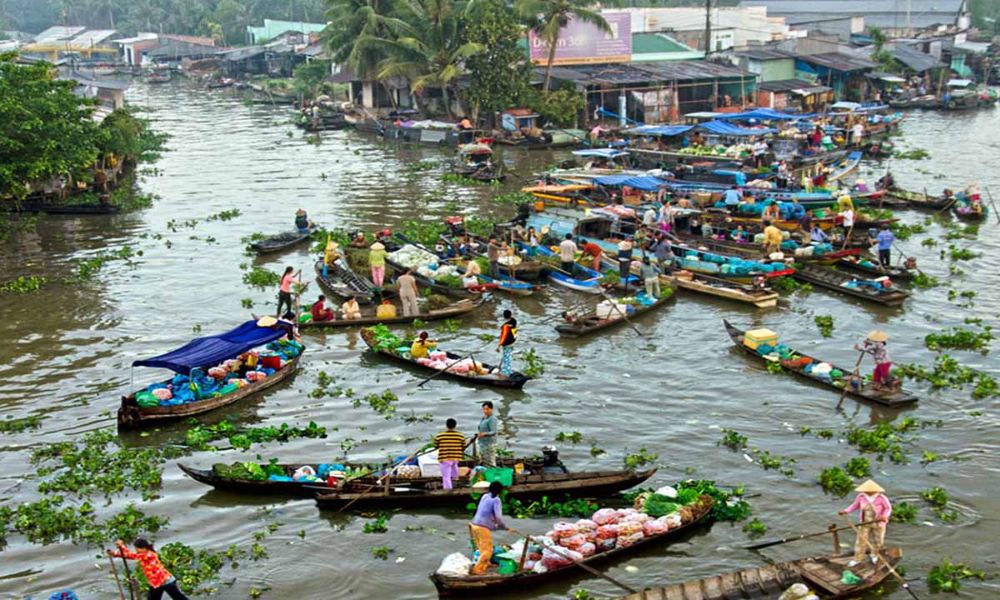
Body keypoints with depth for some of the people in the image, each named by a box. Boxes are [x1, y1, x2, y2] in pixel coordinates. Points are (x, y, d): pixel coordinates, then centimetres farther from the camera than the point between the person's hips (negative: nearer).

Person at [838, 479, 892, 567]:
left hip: (878, 523, -1)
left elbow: (888, 508, -12)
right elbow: (855, 505, -1)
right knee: (861, 540, 1)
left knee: (878, 540, 17)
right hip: (865, 522, 2)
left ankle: (874, 554, 46)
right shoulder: (861, 496, -15)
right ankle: (857, 559, 11)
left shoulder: (881, 498, -23)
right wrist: (846, 511, -15)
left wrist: (884, 516, -32)